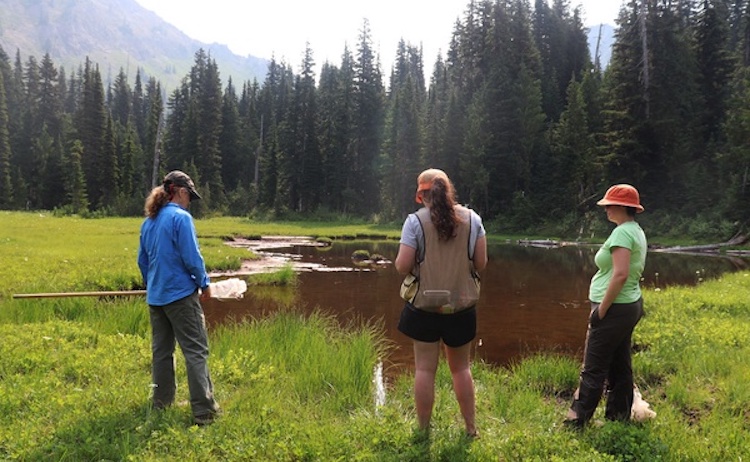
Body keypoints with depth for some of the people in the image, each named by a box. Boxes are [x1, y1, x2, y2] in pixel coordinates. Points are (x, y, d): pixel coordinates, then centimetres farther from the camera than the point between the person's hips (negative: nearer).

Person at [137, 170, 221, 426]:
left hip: (155, 297, 8)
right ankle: (204, 411, -5)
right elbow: (192, 257, -15)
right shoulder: (181, 217, -12)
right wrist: (204, 283, -1)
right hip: (181, 294, -8)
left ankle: (161, 404, 24)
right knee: (196, 351, -5)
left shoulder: (148, 222, 10)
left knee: (161, 351, 15)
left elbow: (142, 260, 17)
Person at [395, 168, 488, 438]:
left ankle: (423, 431, 18)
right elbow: (481, 263, 0)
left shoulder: (415, 221, -10)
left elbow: (402, 267, -12)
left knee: (425, 369, 8)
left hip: (425, 307, -2)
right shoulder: (472, 218, -2)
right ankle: (470, 428, 26)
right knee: (461, 368, 17)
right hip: (462, 307, 3)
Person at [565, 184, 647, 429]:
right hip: (630, 305, 10)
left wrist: (601, 309, -21)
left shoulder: (622, 232, -17)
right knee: (620, 367, 16)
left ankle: (576, 422, 5)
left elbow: (620, 274, -27)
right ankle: (619, 418, 26)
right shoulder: (636, 230, 13)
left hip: (615, 308, -10)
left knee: (593, 369, -3)